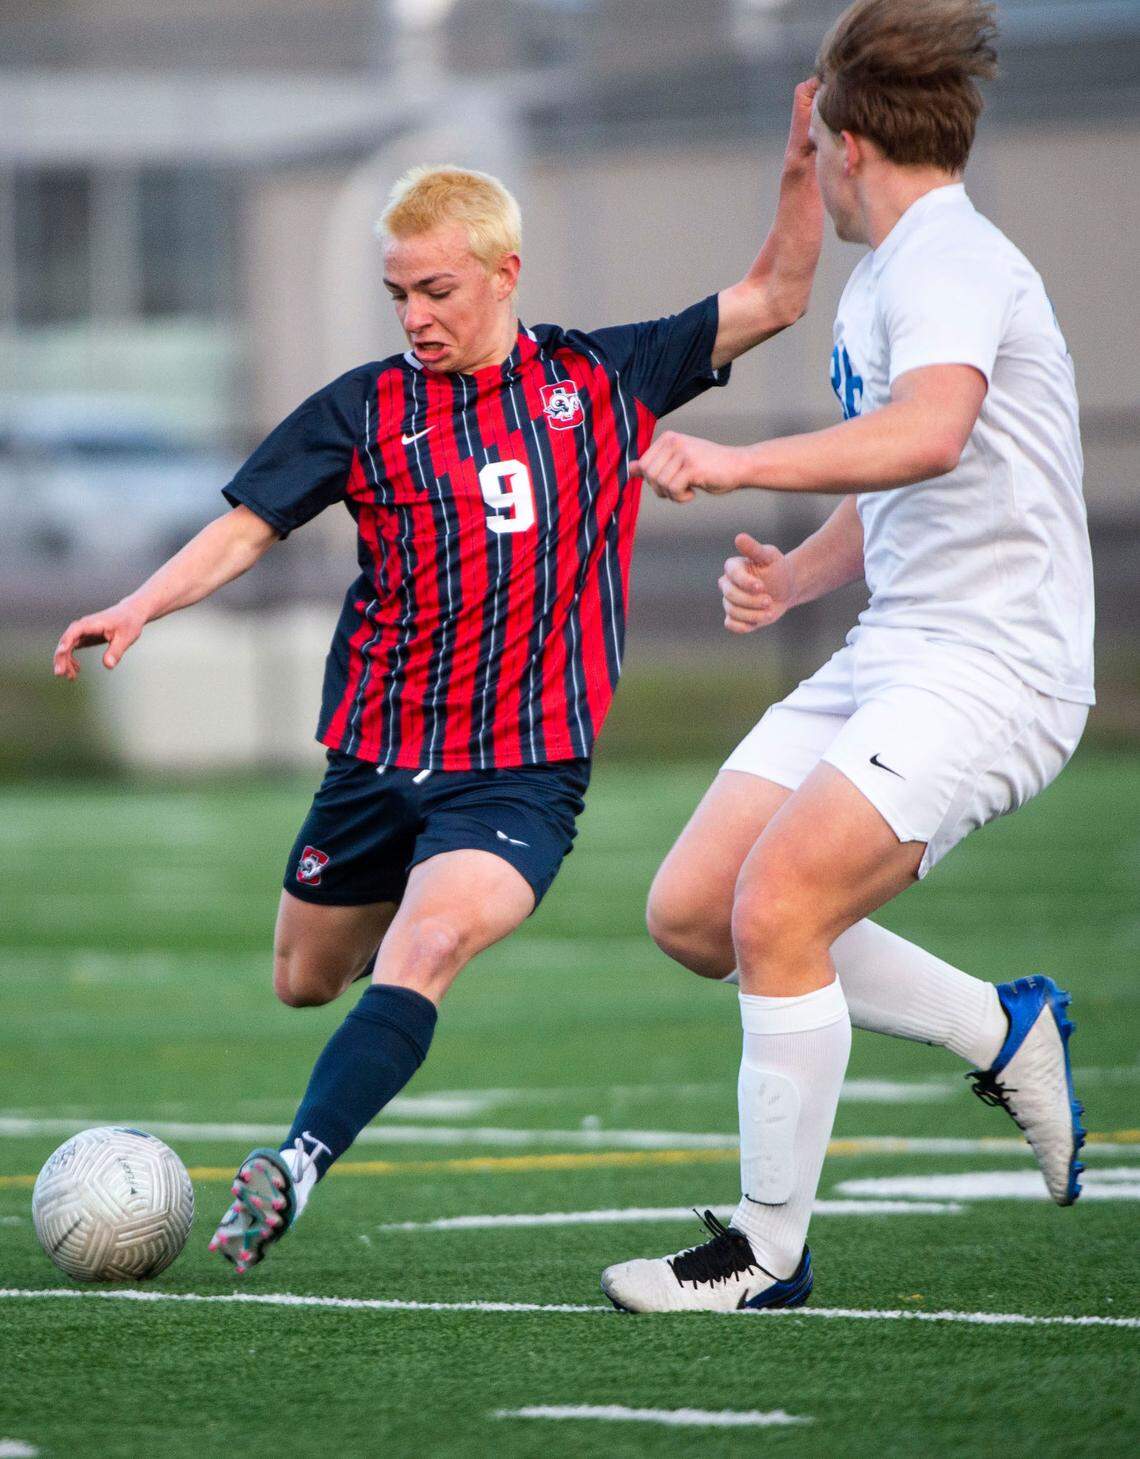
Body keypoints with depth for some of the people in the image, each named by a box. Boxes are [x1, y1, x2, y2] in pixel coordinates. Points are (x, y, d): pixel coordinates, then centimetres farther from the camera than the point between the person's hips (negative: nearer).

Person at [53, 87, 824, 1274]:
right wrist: (142, 607, -19)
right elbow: (248, 525, -2)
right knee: (305, 983, 14)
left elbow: (775, 299, 8)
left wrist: (800, 173, -6)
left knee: (429, 942, -27)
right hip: (376, 760, 3)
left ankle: (294, 1170, -33)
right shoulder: (365, 409, 1)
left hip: (524, 767, -3)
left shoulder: (601, 380, 3)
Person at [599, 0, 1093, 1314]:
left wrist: (739, 465, -38)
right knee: (690, 914, 3)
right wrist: (792, 577, 9)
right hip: (884, 657, 10)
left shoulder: (947, 258, -13)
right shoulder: (877, 278, 19)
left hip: (990, 665, -10)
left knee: (775, 909, -21)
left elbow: (932, 430, -35)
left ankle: (768, 1253, -8)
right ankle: (1005, 1033, 17)